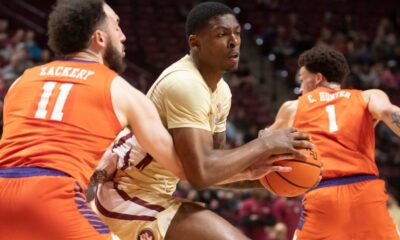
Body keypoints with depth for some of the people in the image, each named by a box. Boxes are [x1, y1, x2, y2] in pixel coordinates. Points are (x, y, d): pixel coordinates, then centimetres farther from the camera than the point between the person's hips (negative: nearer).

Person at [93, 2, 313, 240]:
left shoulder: (220, 90, 8)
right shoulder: (185, 83, -23)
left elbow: (213, 162, 12)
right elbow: (201, 172, -31)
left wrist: (250, 171, -8)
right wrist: (265, 144, -22)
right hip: (132, 197, -11)